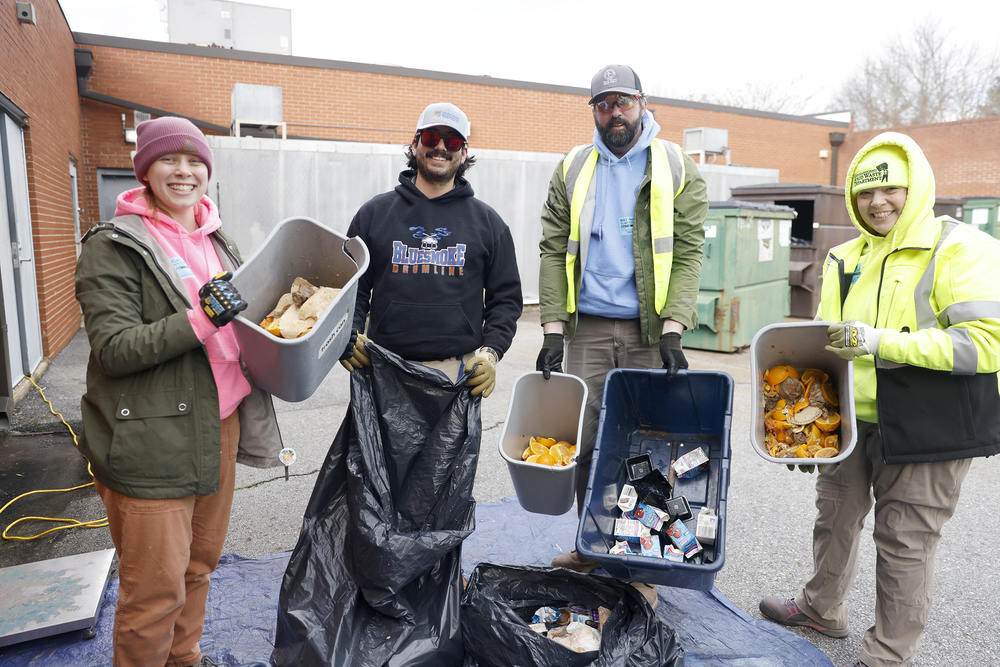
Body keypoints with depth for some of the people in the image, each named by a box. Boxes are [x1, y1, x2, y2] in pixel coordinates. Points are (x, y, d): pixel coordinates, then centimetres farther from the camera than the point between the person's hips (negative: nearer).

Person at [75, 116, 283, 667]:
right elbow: (113, 349, -17)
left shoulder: (215, 239, 13)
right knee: (156, 589, 2)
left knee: (200, 562, 21)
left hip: (219, 427, 7)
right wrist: (202, 318, -26)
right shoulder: (114, 246, -8)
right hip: (153, 443, -7)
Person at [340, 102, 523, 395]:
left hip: (460, 371, 0)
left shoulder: (487, 222, 11)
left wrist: (490, 352, -4)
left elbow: (506, 297, 11)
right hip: (386, 368, 0)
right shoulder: (374, 213, 10)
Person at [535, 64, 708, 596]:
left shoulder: (677, 169, 5)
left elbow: (687, 252, -3)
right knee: (586, 441, 6)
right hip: (588, 327, 2)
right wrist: (553, 329, -5)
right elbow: (554, 250, 5)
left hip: (649, 330, -2)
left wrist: (672, 331, -15)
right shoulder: (572, 170, 11)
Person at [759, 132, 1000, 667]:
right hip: (849, 420, 7)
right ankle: (822, 607, 41)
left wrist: (882, 342, -26)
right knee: (835, 515, 19)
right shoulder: (845, 260, 11)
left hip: (924, 426, -6)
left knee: (904, 540, 4)